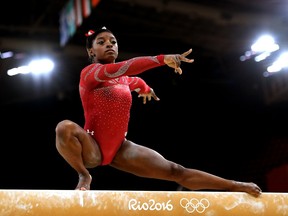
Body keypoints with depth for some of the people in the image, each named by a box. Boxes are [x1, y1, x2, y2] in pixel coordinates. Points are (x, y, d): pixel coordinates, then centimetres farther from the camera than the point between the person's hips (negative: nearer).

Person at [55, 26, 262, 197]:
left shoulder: (124, 79, 8)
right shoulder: (89, 73, -15)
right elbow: (123, 68, -35)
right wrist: (162, 59, -43)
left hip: (119, 149, 6)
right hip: (92, 147, -5)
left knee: (175, 171, -2)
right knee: (65, 127, -39)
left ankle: (235, 186, 4)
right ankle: (84, 176, -14)